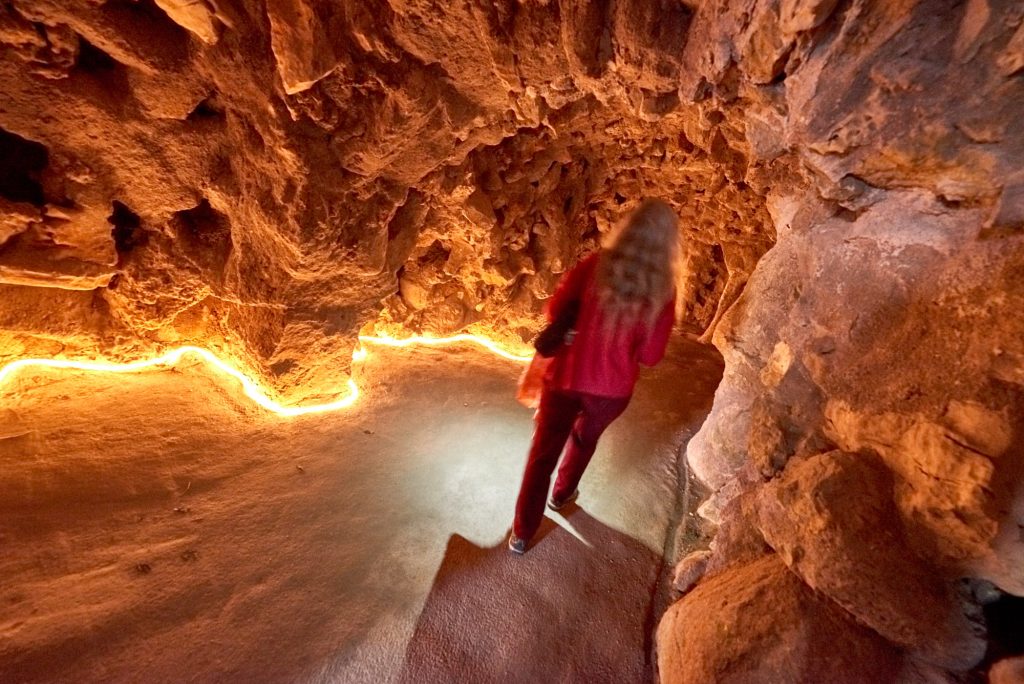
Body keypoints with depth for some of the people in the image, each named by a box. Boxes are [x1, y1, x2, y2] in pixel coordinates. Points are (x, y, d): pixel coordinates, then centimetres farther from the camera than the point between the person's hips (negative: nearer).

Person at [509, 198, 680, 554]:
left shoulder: (597, 265, -11)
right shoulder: (662, 291, -9)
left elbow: (555, 309, -5)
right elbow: (650, 355, -4)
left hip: (565, 377, -1)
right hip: (611, 389, 1)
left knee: (543, 451, 14)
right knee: (585, 438, 30)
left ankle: (521, 533, 28)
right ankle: (562, 493, 54)